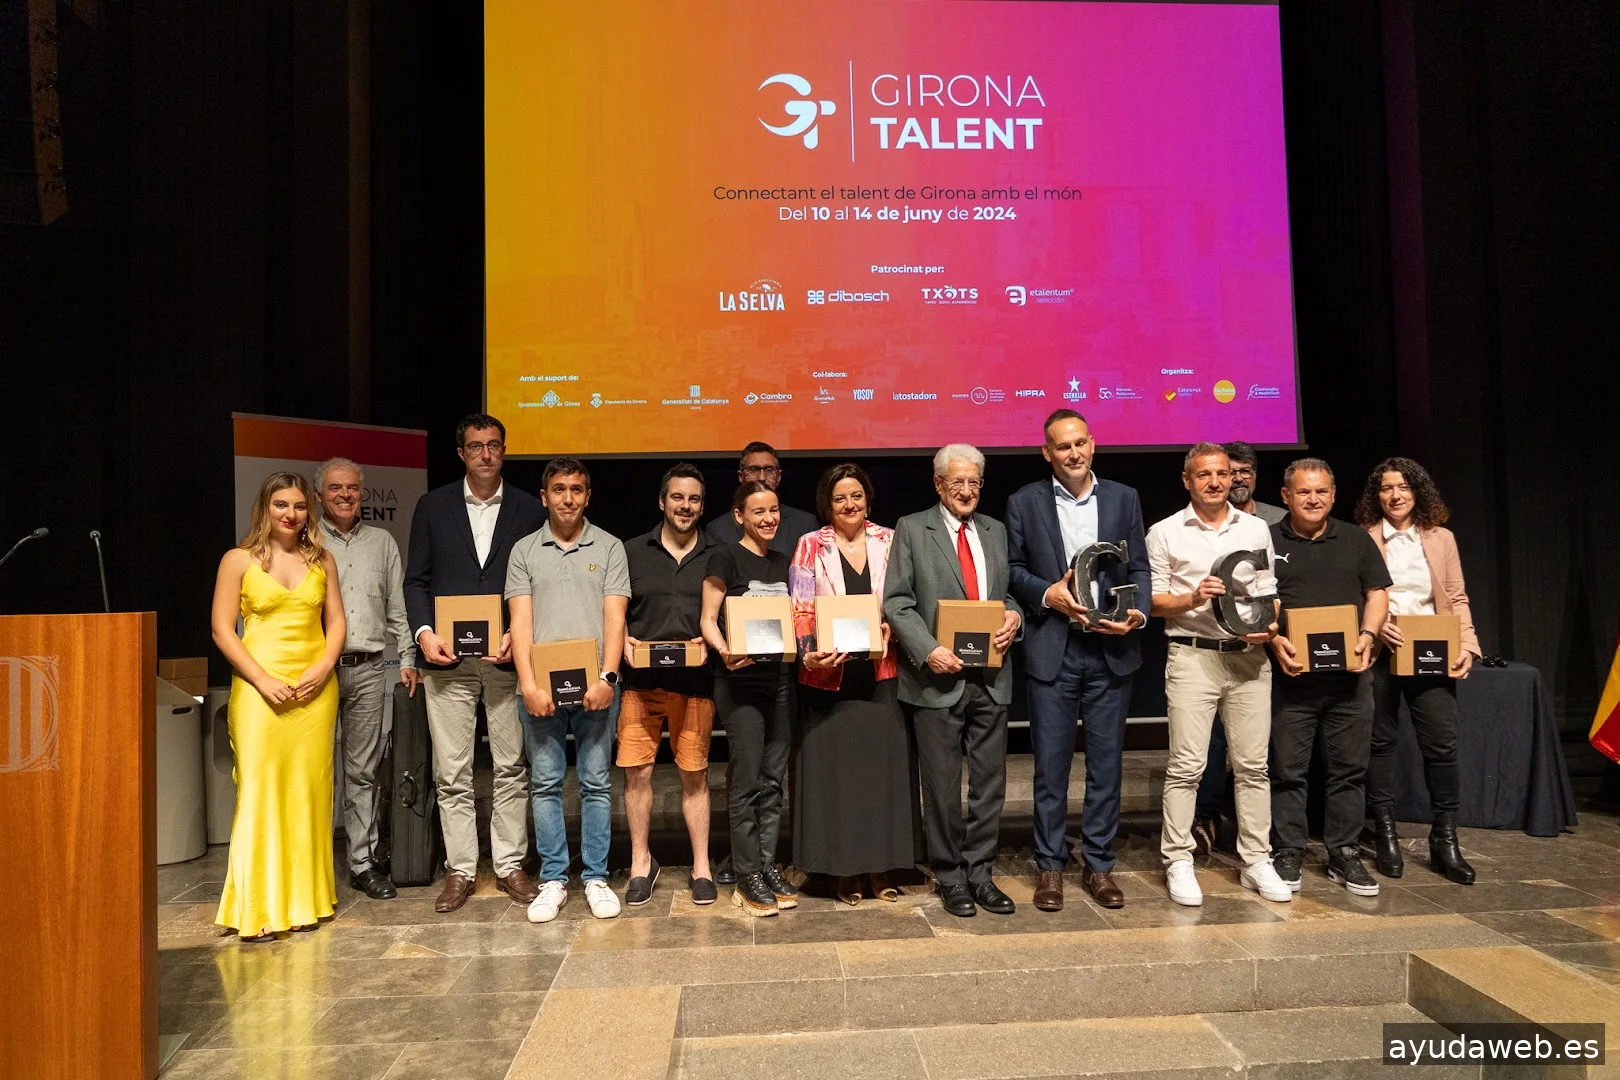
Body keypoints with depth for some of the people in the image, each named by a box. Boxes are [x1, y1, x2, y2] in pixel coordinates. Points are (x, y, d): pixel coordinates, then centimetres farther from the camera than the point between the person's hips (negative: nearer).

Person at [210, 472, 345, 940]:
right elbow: (222, 628, -1)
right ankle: (258, 910, 4)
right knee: (259, 791, -5)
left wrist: (324, 665, -6)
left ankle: (305, 899, 16)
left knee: (309, 791, 5)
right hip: (260, 688, -3)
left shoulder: (322, 560, 11)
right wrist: (263, 679, -11)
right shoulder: (239, 560, 3)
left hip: (315, 688, 3)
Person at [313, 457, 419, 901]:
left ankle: (364, 861, 13)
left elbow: (398, 606, 15)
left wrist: (408, 658, 8)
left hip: (368, 668, 2)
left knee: (363, 769, 6)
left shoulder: (382, 543, 14)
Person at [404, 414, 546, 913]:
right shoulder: (433, 506, 8)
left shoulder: (528, 509, 6)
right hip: (447, 657, 0)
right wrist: (424, 632, -8)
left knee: (511, 767, 6)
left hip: (506, 655, 0)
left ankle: (510, 865, 18)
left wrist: (518, 635, -9)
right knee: (451, 772, 4)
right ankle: (460, 870, 16)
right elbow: (416, 579, 8)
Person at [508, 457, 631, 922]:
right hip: (540, 686, 1)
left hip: (595, 686, -1)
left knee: (596, 784, 4)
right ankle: (553, 880, 17)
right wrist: (529, 682, -9)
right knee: (545, 785, 6)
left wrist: (607, 677, -12)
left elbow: (615, 617, 0)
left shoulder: (609, 547, 7)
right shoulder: (524, 551, 9)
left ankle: (596, 878, 15)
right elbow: (520, 620, 2)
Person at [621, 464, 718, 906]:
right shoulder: (633, 552, 9)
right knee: (636, 771, 1)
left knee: (695, 774, 5)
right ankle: (641, 864, 19)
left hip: (695, 682, 0)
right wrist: (624, 641, -7)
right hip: (641, 680, 1)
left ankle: (701, 868, 18)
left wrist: (710, 641, -8)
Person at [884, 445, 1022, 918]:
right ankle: (950, 878, 20)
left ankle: (981, 874, 23)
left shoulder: (995, 531, 15)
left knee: (990, 782, 9)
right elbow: (896, 600, -6)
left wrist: (1014, 615, -3)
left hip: (990, 677, 4)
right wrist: (928, 650, -18)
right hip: (938, 677, -4)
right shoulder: (911, 529, 0)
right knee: (943, 786, 5)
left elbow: (1008, 592, 20)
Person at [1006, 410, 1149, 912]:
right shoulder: (1024, 502, 4)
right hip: (1052, 649, -1)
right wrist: (1047, 593, -13)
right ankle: (1050, 866, 17)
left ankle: (1099, 865, 22)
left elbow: (1138, 568, 8)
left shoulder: (1124, 498, 8)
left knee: (1106, 762, 8)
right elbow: (1013, 569, 5)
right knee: (1051, 763, 4)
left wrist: (1138, 613, -10)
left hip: (1111, 649, 2)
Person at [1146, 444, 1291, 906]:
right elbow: (1151, 600, 2)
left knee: (1252, 764, 6)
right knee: (1186, 764, -4)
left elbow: (1269, 592, 16)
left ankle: (1256, 862, 17)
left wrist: (1271, 625, -3)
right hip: (1192, 656, -3)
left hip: (1250, 656, 3)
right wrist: (1192, 598, -14)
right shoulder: (1165, 533, 4)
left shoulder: (1256, 529, 13)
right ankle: (1178, 863, 5)